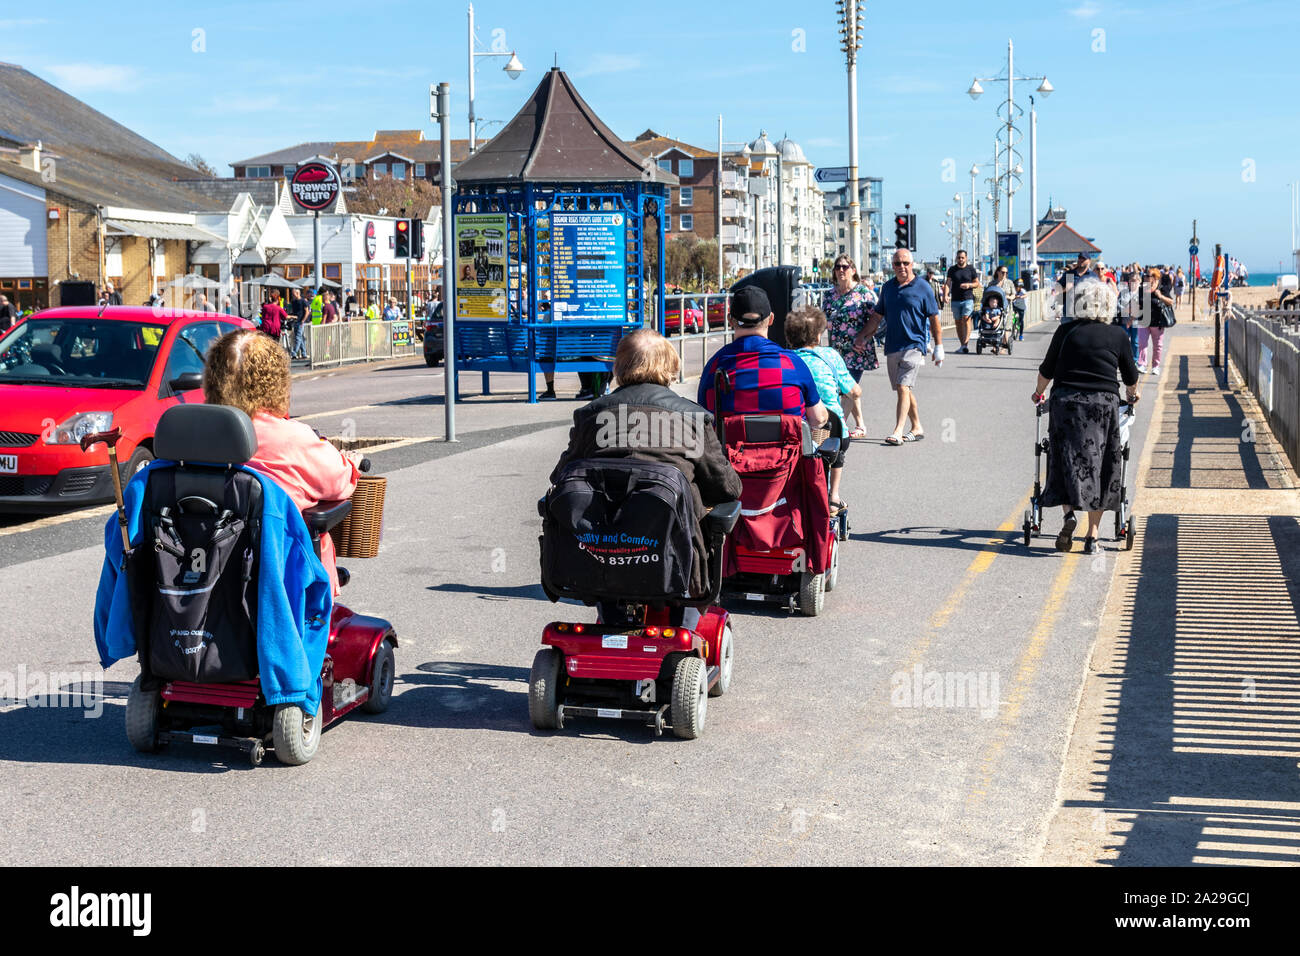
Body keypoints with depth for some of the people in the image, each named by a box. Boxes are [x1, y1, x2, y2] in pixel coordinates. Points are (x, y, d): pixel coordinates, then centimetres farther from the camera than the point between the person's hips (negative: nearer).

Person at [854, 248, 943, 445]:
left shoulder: (923, 288, -2)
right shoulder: (887, 287, 12)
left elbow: (934, 320, 0)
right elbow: (877, 316, 19)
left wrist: (939, 347, -2)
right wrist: (861, 336, 11)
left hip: (913, 345, -6)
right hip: (892, 346, 6)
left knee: (903, 387, -16)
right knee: (903, 389, 11)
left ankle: (898, 432, -21)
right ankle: (917, 428, 23)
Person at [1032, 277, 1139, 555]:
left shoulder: (1066, 331, 2)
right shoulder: (1118, 335, 5)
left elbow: (1047, 370, 8)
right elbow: (1130, 376, 14)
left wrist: (1039, 393, 27)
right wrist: (1132, 394, 36)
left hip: (1066, 400, 0)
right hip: (1104, 404, 1)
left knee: (1067, 461, 5)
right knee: (1099, 467, 6)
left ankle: (1069, 511, -21)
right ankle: (1092, 536, 6)